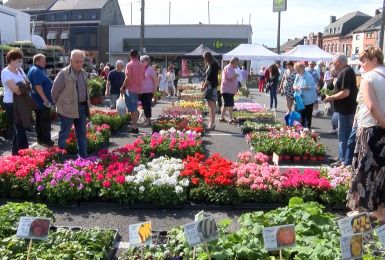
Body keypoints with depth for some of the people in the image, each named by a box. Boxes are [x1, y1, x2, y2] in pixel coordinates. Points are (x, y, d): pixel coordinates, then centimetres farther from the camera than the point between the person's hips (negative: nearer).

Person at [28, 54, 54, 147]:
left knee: (40, 121, 14)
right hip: (42, 101, -11)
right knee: (45, 121, -6)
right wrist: (45, 99, -26)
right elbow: (38, 86, -26)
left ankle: (41, 139, 22)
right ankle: (46, 140, -1)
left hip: (39, 101, 11)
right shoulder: (36, 71, -18)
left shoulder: (38, 70, 17)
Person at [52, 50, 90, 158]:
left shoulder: (84, 73, 10)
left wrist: (87, 106, 12)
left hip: (82, 108, 7)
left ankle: (83, 157, 21)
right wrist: (58, 104, 2)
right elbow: (55, 91, -7)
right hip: (68, 109, -7)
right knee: (64, 134, 3)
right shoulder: (64, 73, -13)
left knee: (82, 134, 12)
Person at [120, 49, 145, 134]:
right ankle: (135, 126, 27)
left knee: (133, 109, -3)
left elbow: (128, 78, -18)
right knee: (134, 108, 20)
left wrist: (123, 87, -9)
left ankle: (135, 128, -1)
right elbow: (143, 77, 14)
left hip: (131, 89, -6)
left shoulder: (129, 65, -13)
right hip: (138, 89, 6)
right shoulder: (141, 65, 7)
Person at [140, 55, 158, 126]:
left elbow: (155, 80, -8)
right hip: (141, 91, 6)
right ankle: (146, 119, 23)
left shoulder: (150, 69, -9)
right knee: (144, 105, 11)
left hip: (148, 91, -6)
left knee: (147, 105, -4)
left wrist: (154, 89, -15)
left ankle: (148, 120, 5)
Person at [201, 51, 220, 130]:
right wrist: (204, 83, 5)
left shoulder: (213, 65, -11)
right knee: (210, 106, 11)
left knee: (212, 106, -9)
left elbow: (209, 77, -15)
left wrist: (204, 86, -10)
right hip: (209, 87, 10)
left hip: (212, 87, -10)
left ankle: (212, 124, -7)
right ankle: (211, 123, 15)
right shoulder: (210, 65, 18)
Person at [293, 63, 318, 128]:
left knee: (308, 115, 0)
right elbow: (294, 85, 12)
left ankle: (308, 127, 8)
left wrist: (302, 88, -27)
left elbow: (311, 86, -20)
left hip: (308, 99, -7)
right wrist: (295, 87, -12)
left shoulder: (308, 76, -15)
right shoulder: (297, 76, 9)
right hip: (301, 99, 7)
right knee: (302, 114, 15)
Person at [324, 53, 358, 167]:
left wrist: (331, 97, -14)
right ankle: (343, 158, 26)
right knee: (345, 135, 16)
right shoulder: (346, 71, 13)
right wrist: (333, 96, 12)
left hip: (345, 109, -10)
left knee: (344, 136, -3)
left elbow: (345, 92, -25)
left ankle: (344, 160, 4)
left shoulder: (346, 72, -18)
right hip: (346, 109, 10)